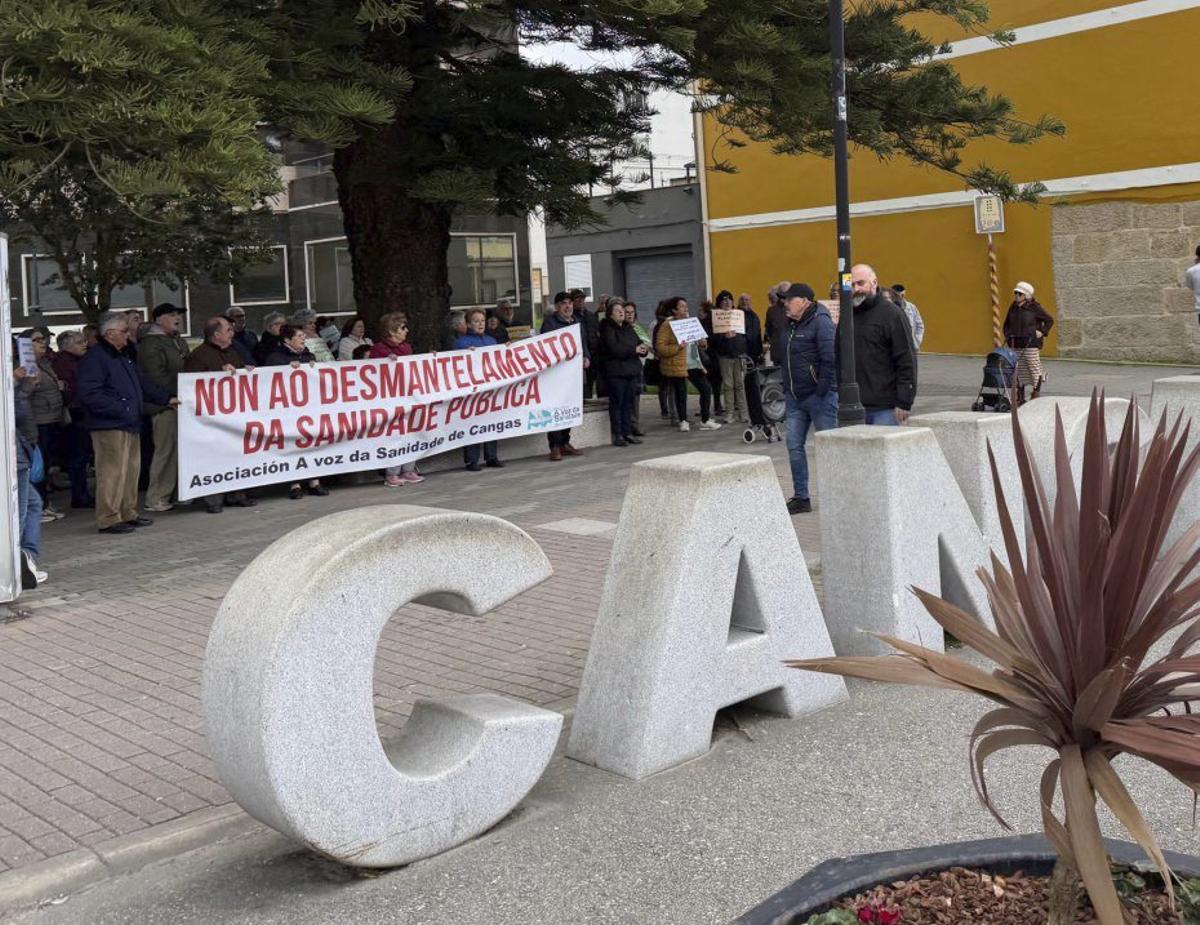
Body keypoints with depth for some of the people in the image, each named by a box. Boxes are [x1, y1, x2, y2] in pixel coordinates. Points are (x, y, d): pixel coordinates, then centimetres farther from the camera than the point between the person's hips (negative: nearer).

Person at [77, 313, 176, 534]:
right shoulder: (95, 358, -13)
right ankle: (108, 519, -2)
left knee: (131, 470, 14)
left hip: (129, 425, 10)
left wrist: (166, 399, 25)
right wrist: (120, 410, -21)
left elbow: (142, 384, 30)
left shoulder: (122, 357, 19)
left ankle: (128, 513, 25)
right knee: (112, 473, -8)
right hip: (109, 427, -10)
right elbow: (90, 395, -21)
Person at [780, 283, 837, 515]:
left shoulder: (821, 322, -13)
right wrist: (786, 390, 16)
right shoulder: (792, 324, 13)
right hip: (795, 398, 9)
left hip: (819, 397, -8)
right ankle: (801, 498, 13)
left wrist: (822, 391, -21)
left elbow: (830, 359, -20)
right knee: (794, 445, 5)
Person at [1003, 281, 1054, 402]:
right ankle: (1021, 396, 11)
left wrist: (1042, 332, -8)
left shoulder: (1034, 307, -5)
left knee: (1034, 367, -3)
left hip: (1031, 343, -5)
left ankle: (1036, 393, 7)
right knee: (1019, 369, 5)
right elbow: (1007, 324, 23)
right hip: (1016, 343, 5)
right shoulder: (1013, 307, 11)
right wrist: (1008, 335, 10)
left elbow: (1049, 320, 1)